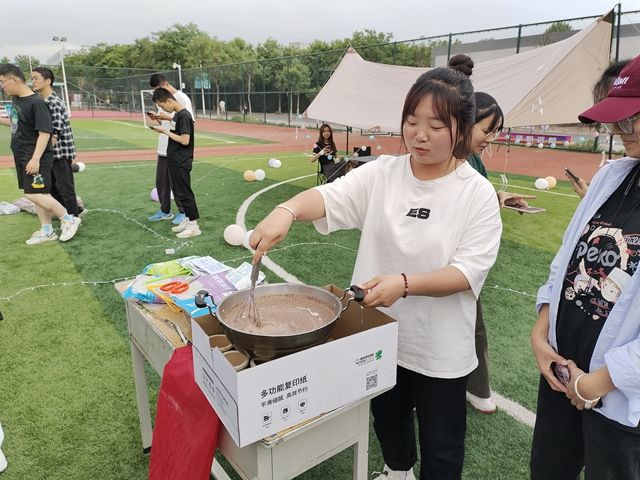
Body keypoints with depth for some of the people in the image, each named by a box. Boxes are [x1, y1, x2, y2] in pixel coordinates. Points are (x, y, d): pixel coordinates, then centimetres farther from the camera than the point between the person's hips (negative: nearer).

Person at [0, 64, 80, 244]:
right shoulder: (16, 100, 9)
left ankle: (69, 220, 3)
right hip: (22, 156, 9)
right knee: (38, 194, 11)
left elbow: (44, 132, -23)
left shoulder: (37, 103, -18)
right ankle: (47, 231, 20)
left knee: (34, 194, -11)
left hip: (35, 157, -9)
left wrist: (36, 158, -28)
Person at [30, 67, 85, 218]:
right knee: (53, 188, 17)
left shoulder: (54, 103, -18)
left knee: (65, 188, 1)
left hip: (60, 153, -9)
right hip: (51, 153, 9)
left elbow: (54, 135, -21)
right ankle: (75, 210, 29)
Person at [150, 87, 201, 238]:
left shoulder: (184, 115, -17)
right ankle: (187, 219, 26)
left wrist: (166, 132, -14)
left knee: (184, 193, -4)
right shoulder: (177, 114, 11)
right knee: (179, 192, 15)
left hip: (181, 163, -9)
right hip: (175, 162, 9)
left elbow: (185, 140, -22)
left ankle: (194, 226, 3)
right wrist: (164, 128, 2)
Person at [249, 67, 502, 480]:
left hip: (440, 349, -3)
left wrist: (404, 284, -32)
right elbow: (329, 197, -19)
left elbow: (468, 271, -18)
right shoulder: (381, 174, -6)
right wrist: (287, 210, -40)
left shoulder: (478, 193, -12)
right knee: (388, 420, 29)